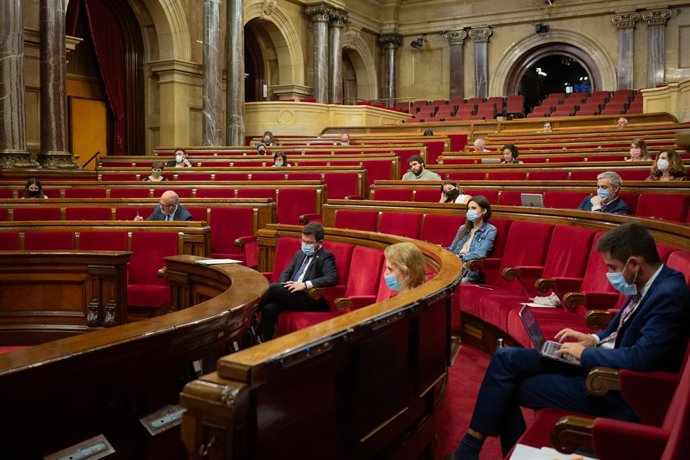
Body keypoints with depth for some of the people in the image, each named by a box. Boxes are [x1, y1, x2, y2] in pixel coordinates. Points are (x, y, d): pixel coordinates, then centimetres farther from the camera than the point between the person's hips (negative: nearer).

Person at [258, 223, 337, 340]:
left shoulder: (326, 257, -1)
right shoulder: (300, 253, 21)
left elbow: (332, 278, -17)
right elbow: (286, 272, 23)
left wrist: (305, 284, -25)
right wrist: (283, 288, -1)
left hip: (309, 299, -6)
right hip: (292, 294, 6)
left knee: (273, 287, -26)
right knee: (269, 308, -25)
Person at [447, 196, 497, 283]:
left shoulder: (490, 230, 4)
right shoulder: (463, 228, 24)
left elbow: (481, 253, -9)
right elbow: (451, 250, 20)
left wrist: (460, 257, -15)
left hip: (472, 270, -5)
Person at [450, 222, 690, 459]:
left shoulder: (670, 295, -23)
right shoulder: (649, 284, 4)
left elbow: (642, 358, -29)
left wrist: (586, 352, -17)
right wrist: (594, 339, 4)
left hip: (615, 389, -9)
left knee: (508, 387, -7)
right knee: (505, 358, 0)